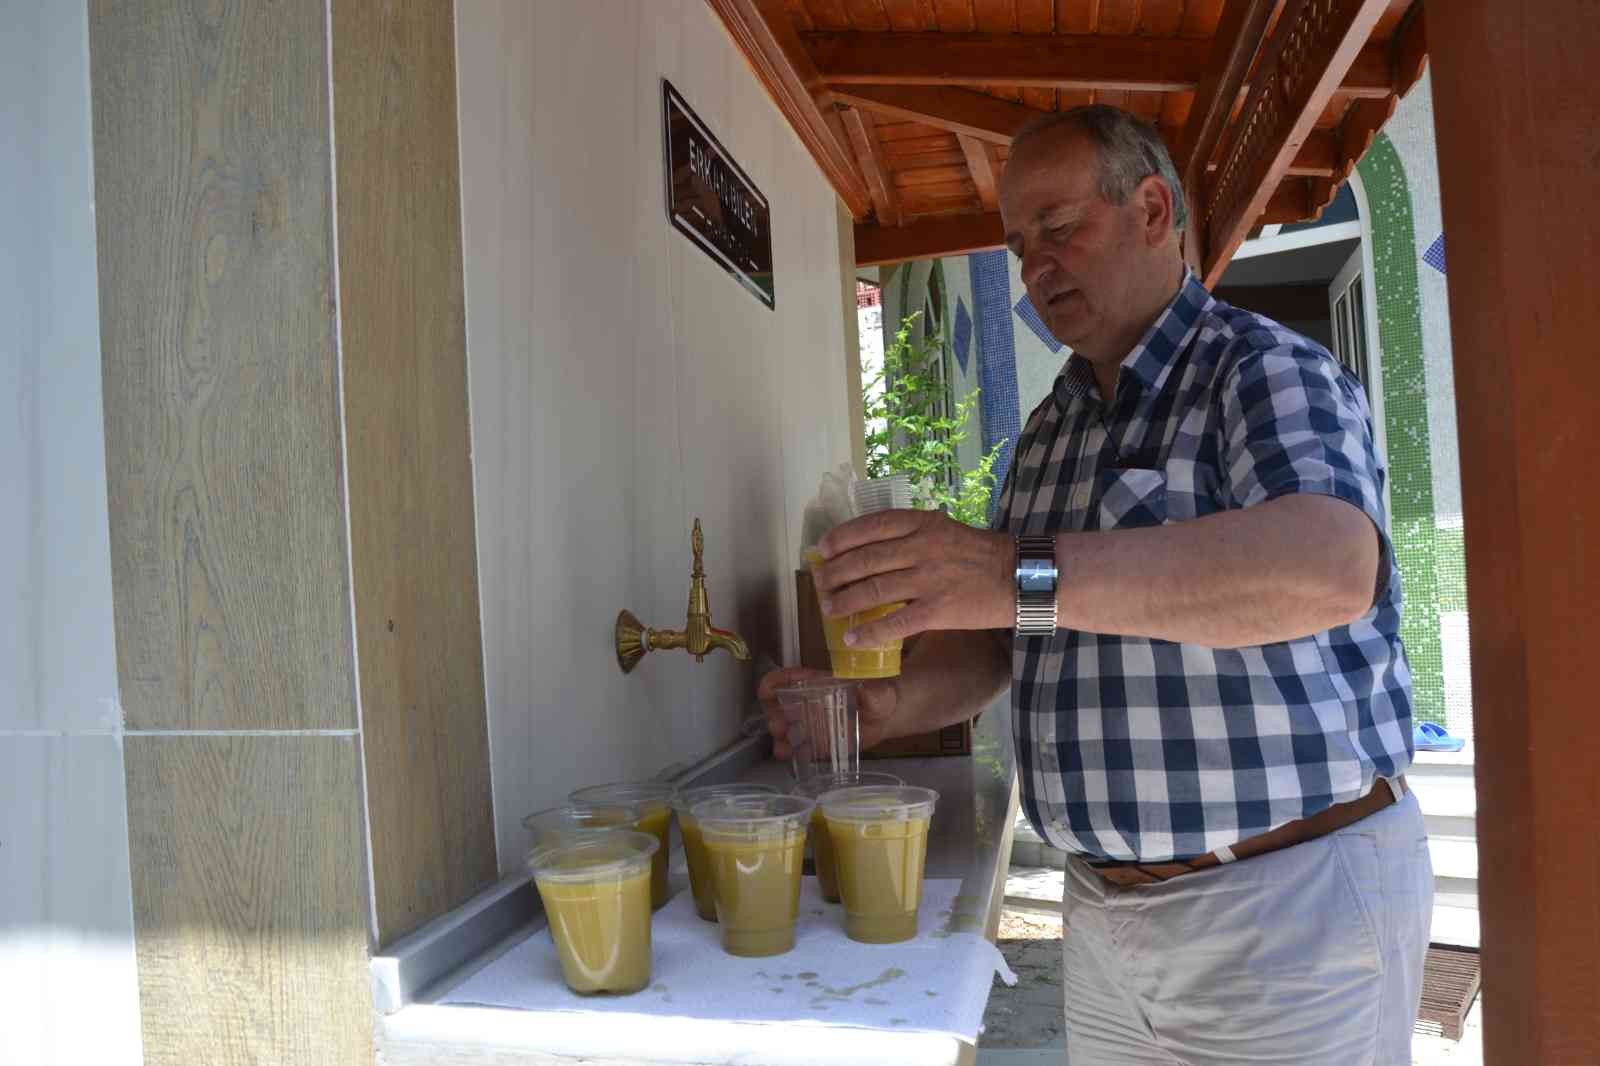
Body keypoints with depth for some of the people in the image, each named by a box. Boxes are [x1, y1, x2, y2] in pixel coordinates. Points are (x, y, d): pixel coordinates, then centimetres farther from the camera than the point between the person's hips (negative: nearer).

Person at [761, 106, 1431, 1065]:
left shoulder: (1265, 369, -12)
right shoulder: (1050, 429, 10)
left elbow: (1330, 566, -33)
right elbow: (1001, 634, 10)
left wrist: (1024, 575, -42)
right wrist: (895, 704, -9)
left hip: (1291, 899, -6)